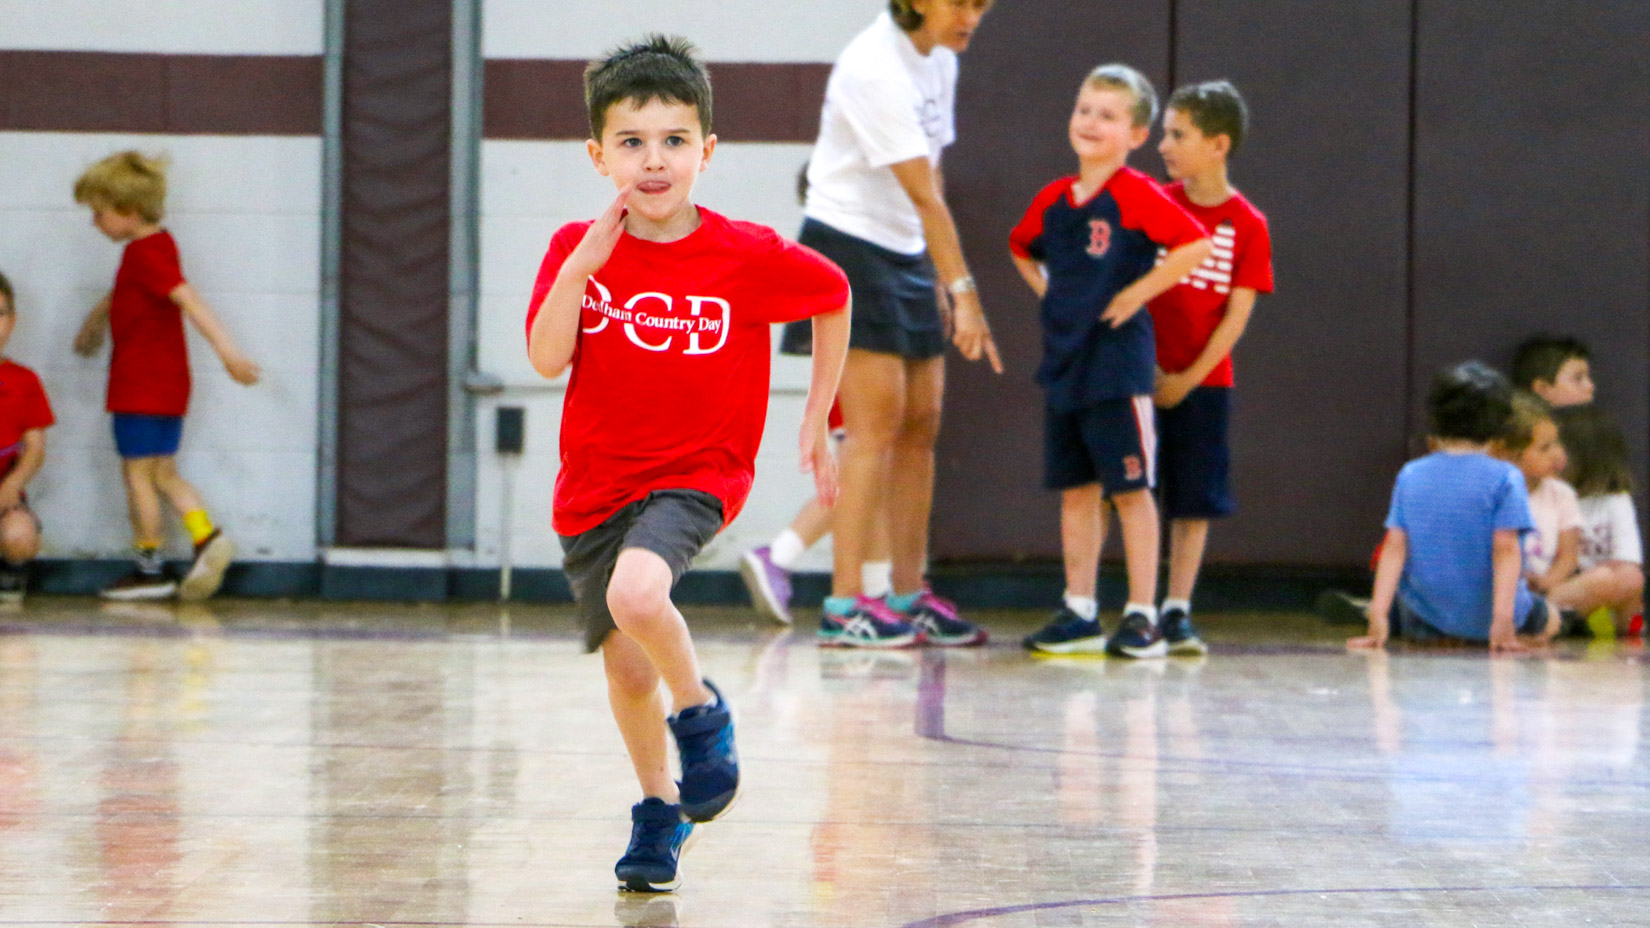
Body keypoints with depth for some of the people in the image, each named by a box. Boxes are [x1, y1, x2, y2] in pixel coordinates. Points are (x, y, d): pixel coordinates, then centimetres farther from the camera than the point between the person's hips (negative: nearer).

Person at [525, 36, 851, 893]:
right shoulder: (577, 250, -4)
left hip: (695, 474, -3)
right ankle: (658, 808, 36)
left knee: (637, 594, -33)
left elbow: (834, 297, 6)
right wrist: (583, 264, -24)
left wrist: (817, 419, 8)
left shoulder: (748, 257, -11)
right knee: (626, 668, 10)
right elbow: (547, 359, -14)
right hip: (595, 483, 4)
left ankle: (701, 709, -3)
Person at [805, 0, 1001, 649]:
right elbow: (922, 193, -25)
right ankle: (845, 603, -12)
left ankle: (910, 597, 13)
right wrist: (964, 292, -27)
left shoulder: (940, 61, 8)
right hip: (848, 248, -9)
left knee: (921, 424, 7)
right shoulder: (876, 68, -20)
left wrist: (940, 280, 7)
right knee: (877, 424, -13)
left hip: (905, 254, 9)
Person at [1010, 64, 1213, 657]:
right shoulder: (1054, 198, 9)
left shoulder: (1137, 195, -10)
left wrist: (1139, 292, -15)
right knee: (1075, 490, 9)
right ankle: (1080, 614, 15)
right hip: (1063, 358, 7)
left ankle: (1142, 617, 1)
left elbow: (1198, 245, -20)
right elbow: (1021, 249, 29)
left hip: (1117, 361, -7)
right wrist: (1047, 292, 13)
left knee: (1130, 488, -3)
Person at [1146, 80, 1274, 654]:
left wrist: (1188, 378, -10)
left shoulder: (1247, 225, -3)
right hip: (1140, 374, 0)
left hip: (1203, 382, 0)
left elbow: (1238, 313, -4)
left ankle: (1176, 611, 11)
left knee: (1194, 500, 3)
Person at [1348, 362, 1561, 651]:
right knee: (1549, 620, 28)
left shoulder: (1410, 476, -2)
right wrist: (1503, 620, -22)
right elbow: (1506, 549, -18)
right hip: (1484, 617, -1)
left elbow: (1395, 547, -7)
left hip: (1424, 616, 1)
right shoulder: (1504, 478, -12)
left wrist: (1378, 616, -11)